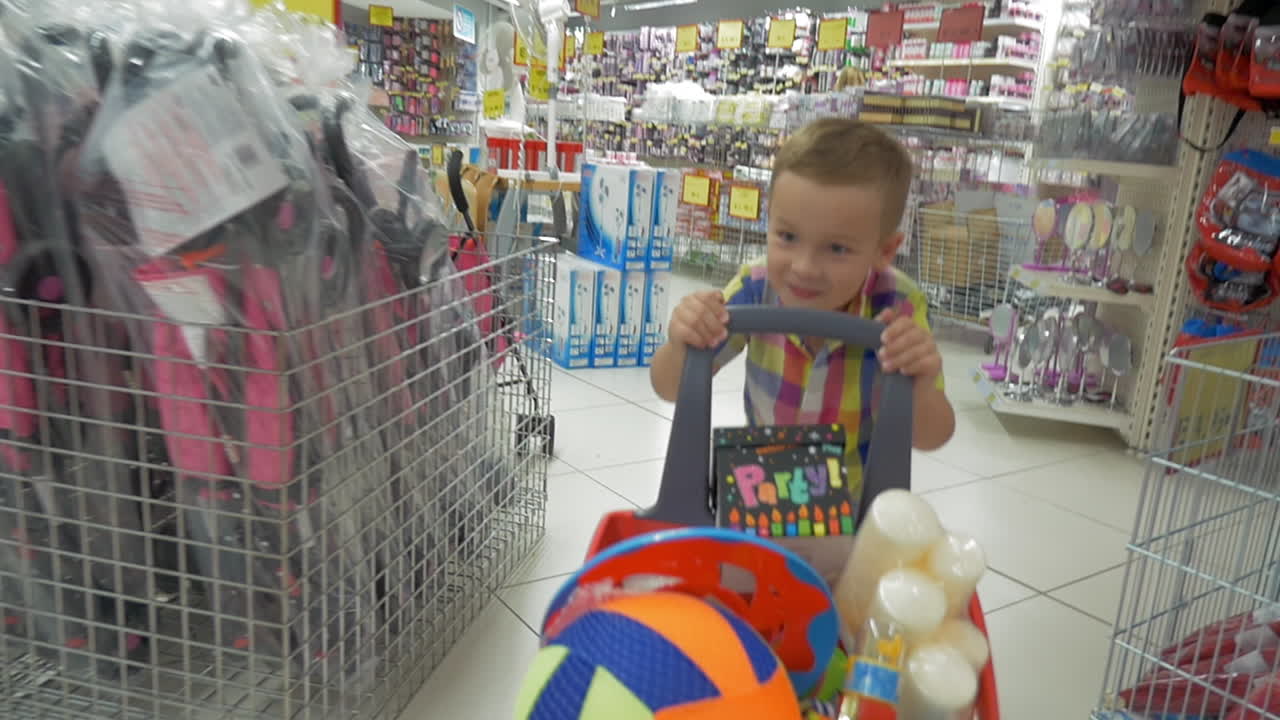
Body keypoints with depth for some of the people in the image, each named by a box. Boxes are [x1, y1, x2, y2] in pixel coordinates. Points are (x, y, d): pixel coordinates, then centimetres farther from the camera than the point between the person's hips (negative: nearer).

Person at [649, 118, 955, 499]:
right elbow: (671, 389, -14)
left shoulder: (898, 308, -25)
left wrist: (921, 383, -39)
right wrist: (681, 345, -35)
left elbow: (929, 438, -18)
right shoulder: (757, 287, -21)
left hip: (860, 502, -1)